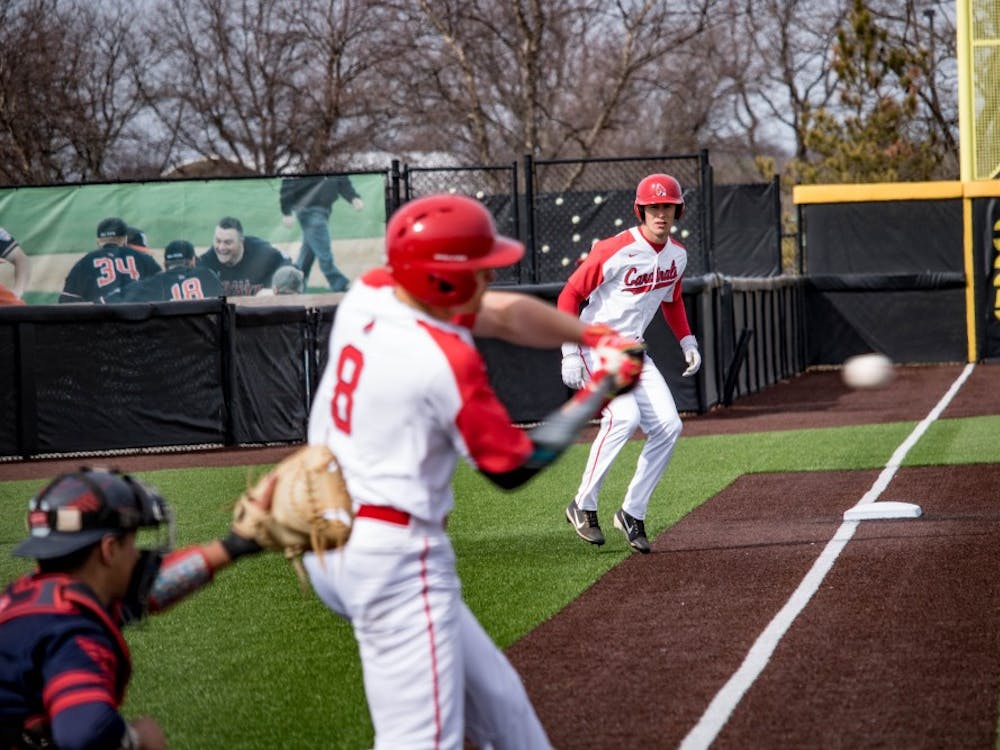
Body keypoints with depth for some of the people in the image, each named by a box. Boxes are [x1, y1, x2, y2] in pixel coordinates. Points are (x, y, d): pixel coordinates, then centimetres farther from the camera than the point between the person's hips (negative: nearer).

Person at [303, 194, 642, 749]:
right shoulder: (447, 361, -21)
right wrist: (598, 392, -1)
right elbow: (513, 467, -8)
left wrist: (596, 336, -2)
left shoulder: (367, 296, 2)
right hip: (396, 557, -10)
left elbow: (506, 314, 10)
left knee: (495, 697, 21)